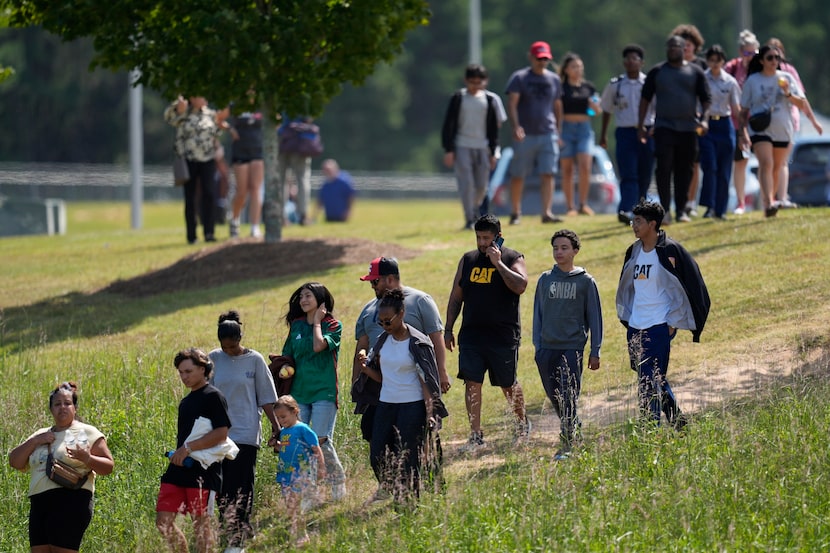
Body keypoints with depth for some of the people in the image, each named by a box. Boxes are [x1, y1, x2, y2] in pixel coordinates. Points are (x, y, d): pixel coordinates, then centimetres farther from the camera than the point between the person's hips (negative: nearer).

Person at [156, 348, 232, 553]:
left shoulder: (213, 397, -8)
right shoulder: (185, 402, 18)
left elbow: (221, 433, -17)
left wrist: (188, 448, -20)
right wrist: (177, 454, 11)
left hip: (203, 470, -8)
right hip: (179, 468, 8)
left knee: (201, 523, -2)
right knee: (164, 521, 2)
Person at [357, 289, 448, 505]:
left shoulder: (418, 344, -10)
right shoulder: (383, 341, 8)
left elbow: (427, 381, -10)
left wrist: (430, 412, -17)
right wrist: (365, 367, -5)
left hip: (412, 406, -6)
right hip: (386, 404, 6)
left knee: (407, 458, -4)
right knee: (377, 456, 4)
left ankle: (409, 501, 6)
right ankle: (389, 490, 25)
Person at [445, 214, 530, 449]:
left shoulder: (512, 259, -2)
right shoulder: (468, 260, 10)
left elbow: (520, 286, -21)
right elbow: (456, 297, 14)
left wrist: (498, 262, -19)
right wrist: (448, 329, 10)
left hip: (504, 335, -3)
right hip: (471, 333, 3)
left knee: (508, 384, 9)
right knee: (472, 382, -6)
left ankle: (522, 422, 34)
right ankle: (476, 435, -2)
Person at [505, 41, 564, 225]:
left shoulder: (554, 80, 12)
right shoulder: (519, 78, -1)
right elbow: (512, 104, -9)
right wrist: (516, 126, -23)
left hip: (548, 134, 3)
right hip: (525, 135, -3)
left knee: (547, 174, -7)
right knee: (518, 175, 3)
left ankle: (547, 212, -10)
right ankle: (516, 213, 14)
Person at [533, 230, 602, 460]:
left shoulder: (585, 281, 2)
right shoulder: (545, 280, 9)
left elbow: (594, 317, 4)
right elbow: (538, 314, 14)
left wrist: (595, 352, 1)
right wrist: (537, 346, 8)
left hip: (573, 348, -4)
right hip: (547, 348, 4)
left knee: (568, 397, -9)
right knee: (555, 397, 8)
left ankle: (567, 445, -7)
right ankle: (575, 426, 29)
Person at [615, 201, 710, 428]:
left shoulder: (670, 252, -10)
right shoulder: (634, 252, 11)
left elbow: (688, 286, -8)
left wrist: (673, 323, -10)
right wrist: (626, 317, 17)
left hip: (659, 326, -7)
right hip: (635, 327, 7)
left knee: (652, 379, -11)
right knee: (654, 378, 13)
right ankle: (676, 419, 27)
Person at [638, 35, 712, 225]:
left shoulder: (695, 72, 6)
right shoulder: (657, 72, 6)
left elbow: (706, 98, 7)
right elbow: (645, 98, 9)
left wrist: (704, 119, -8)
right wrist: (641, 124, 3)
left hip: (688, 128, 1)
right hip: (664, 127, -1)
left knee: (685, 170, 4)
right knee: (663, 167, -12)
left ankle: (681, 210, 13)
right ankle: (665, 209, -9)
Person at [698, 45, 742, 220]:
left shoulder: (730, 82, 6)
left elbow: (736, 108, 8)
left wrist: (743, 132, 4)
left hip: (724, 125, 2)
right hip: (706, 125, -2)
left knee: (724, 170, 3)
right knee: (709, 166, -14)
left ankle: (720, 209, 10)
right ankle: (709, 207, -12)